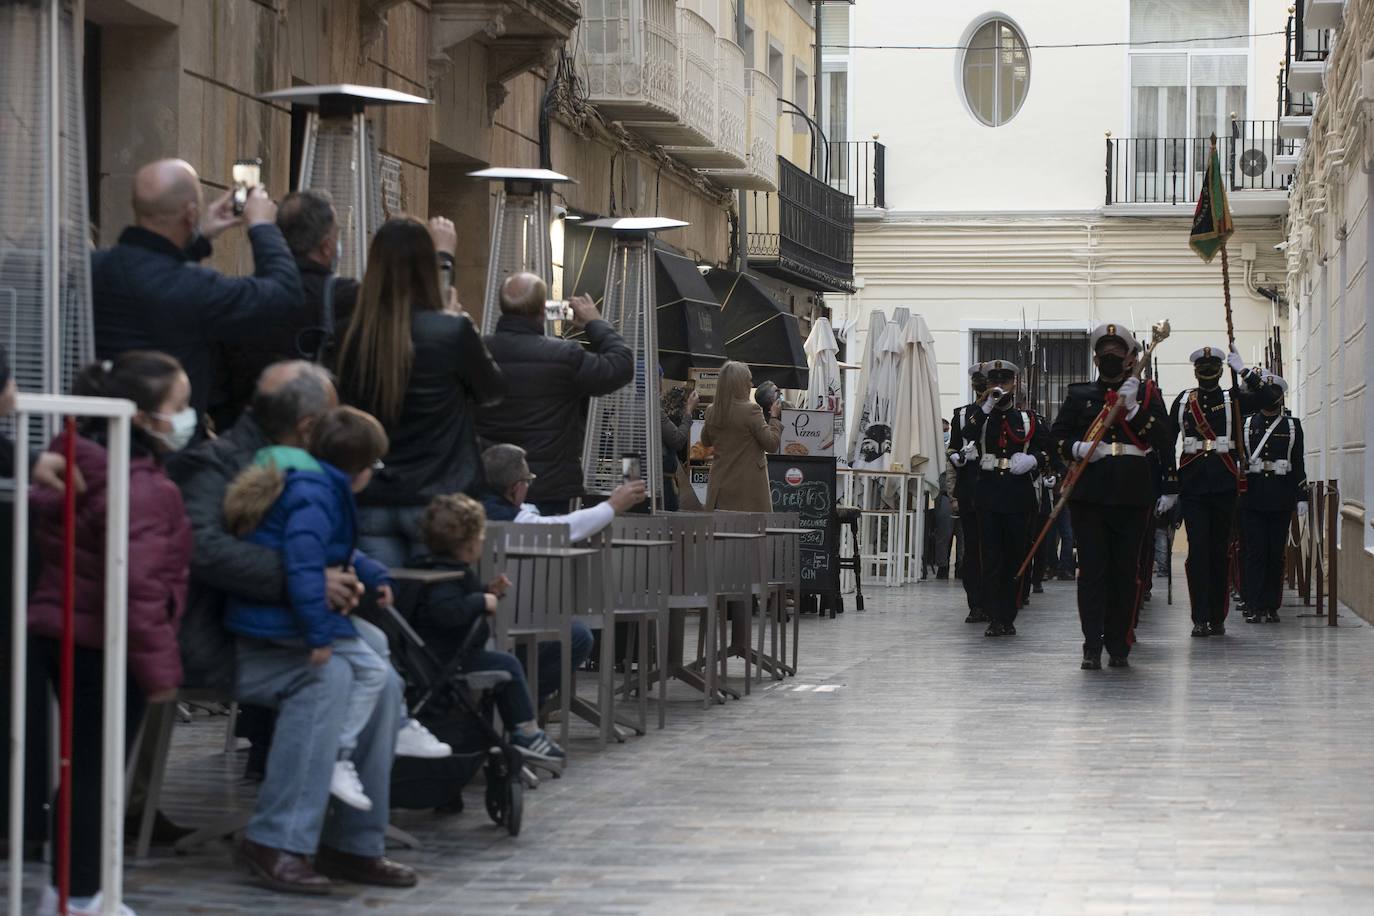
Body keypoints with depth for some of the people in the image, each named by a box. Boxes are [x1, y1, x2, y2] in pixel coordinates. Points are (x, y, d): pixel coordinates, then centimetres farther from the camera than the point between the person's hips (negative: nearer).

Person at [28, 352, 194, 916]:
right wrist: (159, 667, -20)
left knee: (85, 766, 18)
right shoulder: (140, 489, -22)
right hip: (105, 645, -10)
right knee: (97, 770, 0)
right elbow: (139, 586, -25)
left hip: (61, 634, 10)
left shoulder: (84, 466, 10)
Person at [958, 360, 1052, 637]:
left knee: (1015, 558, 3)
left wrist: (1033, 460, -9)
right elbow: (966, 437, -12)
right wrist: (987, 406, -18)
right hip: (988, 494, -1)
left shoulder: (1028, 418, 13)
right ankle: (994, 618, -2)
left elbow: (1047, 450, 12)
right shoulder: (979, 416, 10)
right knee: (991, 559, -4)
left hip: (1019, 496, 1)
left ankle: (1008, 617, 9)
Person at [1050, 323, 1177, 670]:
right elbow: (1056, 435, 9)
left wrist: (1133, 408, -13)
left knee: (1125, 572, 3)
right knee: (1092, 569, -5)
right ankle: (1092, 647, -5)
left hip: (1132, 495, 0)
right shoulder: (1079, 394, 12)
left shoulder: (1148, 394, 10)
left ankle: (1118, 645, 12)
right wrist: (1076, 448, -12)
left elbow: (1166, 440, -2)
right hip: (1089, 493, 0)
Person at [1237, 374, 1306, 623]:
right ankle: (1255, 607, -3)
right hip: (1252, 497, -1)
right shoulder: (1245, 424, 7)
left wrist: (1301, 497, 2)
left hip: (1281, 499, 1)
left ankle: (1272, 607, 9)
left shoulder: (1292, 425, 8)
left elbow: (1298, 464, 8)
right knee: (1255, 553, -4)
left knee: (1276, 554, 3)